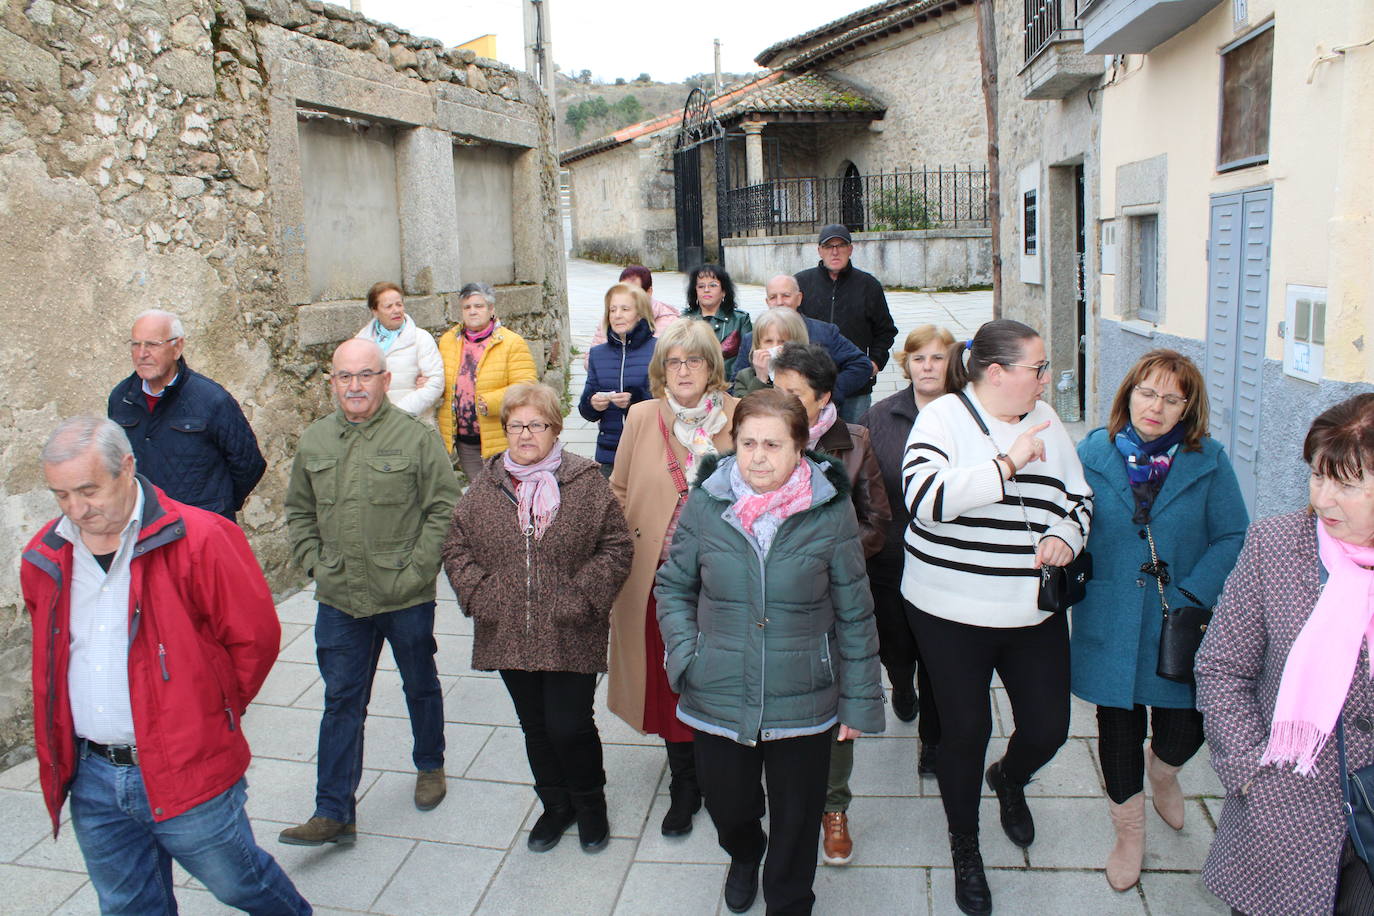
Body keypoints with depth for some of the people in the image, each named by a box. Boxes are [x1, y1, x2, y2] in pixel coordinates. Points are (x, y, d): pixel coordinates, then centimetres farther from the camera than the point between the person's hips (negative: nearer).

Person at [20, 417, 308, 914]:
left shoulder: (198, 539, -17)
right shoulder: (45, 558, 1)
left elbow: (255, 636, -10)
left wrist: (215, 711, 1)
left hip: (185, 770, -5)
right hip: (91, 778, 5)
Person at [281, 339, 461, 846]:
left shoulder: (415, 436, -10)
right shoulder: (313, 441, 5)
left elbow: (444, 508, -10)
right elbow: (299, 511, 15)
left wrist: (416, 569, -14)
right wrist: (313, 562, 2)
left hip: (406, 597, -3)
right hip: (339, 599, 3)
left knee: (420, 686, 17)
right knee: (342, 701, 7)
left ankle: (430, 766, 41)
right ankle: (334, 812, 15)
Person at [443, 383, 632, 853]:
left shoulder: (586, 484, -6)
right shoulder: (485, 488, 4)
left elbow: (616, 546, -4)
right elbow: (456, 546, 9)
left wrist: (583, 597, -13)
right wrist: (478, 593, -5)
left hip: (571, 636, -3)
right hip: (509, 635, 4)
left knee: (570, 727, -1)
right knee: (535, 726, 16)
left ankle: (590, 802, 29)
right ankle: (555, 805, 39)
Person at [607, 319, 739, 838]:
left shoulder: (736, 417, -4)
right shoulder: (642, 417, 0)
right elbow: (619, 489, 10)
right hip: (658, 575, 1)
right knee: (670, 679, 9)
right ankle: (684, 785, 28)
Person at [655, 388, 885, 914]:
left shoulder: (830, 510, -10)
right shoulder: (706, 502, -7)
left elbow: (854, 613, -3)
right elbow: (673, 586, 6)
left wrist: (860, 701, -1)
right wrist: (684, 655, -6)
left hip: (804, 703, -1)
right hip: (718, 698, 2)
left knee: (796, 822, 14)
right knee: (727, 807, 20)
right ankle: (744, 855, 57)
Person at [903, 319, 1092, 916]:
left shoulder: (1045, 421, 6)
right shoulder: (943, 418, -11)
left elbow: (1079, 499, 17)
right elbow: (924, 497, -28)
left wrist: (1065, 537, -4)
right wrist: (1006, 464, -26)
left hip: (1035, 613, 5)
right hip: (953, 614, -4)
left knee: (1048, 728, 9)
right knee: (966, 732, 9)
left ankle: (1009, 781, 47)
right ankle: (965, 849, 34)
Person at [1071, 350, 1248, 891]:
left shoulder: (1208, 461, -4)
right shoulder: (1094, 452, -3)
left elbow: (1233, 537, -5)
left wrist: (1192, 594, -15)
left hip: (1179, 626, 0)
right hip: (1110, 624, 1)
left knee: (1182, 733, 3)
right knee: (1118, 725, 12)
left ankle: (1162, 769, 44)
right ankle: (1129, 831, 36)